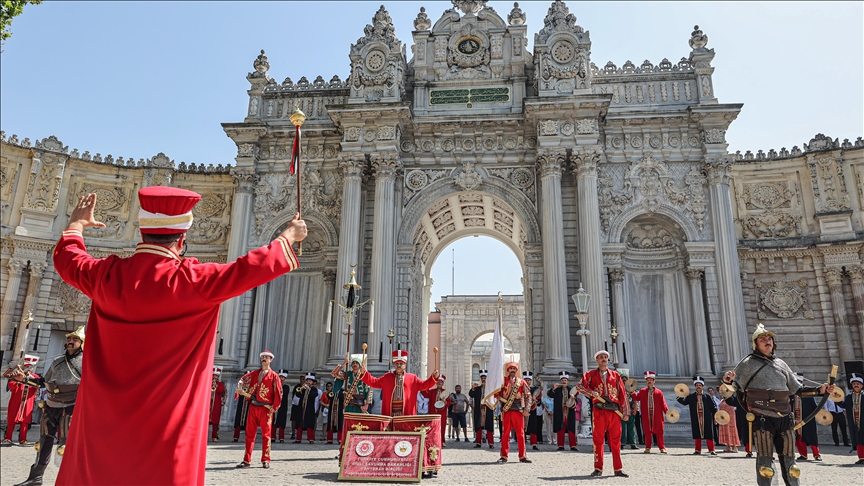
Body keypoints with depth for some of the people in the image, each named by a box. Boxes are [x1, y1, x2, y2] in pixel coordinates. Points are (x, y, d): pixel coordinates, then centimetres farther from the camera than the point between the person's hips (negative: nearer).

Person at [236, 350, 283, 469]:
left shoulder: (274, 376, 1)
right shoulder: (254, 373, 15)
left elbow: (279, 393, -3)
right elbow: (243, 379, 14)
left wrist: (274, 408, -9)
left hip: (266, 408, -4)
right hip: (253, 407, 4)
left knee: (266, 434, -1)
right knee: (250, 433, 5)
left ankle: (265, 460, 5)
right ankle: (247, 460, 11)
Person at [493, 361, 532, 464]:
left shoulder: (522, 382, 8)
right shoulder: (503, 381, 8)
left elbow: (528, 396, 6)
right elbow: (496, 393, 7)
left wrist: (527, 409, -2)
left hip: (518, 411, 0)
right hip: (506, 411, 0)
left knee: (520, 434, 3)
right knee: (505, 433, 1)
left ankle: (522, 456, 12)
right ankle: (504, 456, 7)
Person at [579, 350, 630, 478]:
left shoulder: (615, 375, 14)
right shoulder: (591, 374, 11)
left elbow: (622, 393, 11)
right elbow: (580, 386, 3)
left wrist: (625, 411, 4)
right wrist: (592, 393, -13)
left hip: (614, 411, 1)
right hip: (599, 410, -1)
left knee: (616, 440, 3)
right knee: (598, 439, 1)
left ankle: (618, 469, 11)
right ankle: (598, 469, 7)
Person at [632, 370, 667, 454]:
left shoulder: (659, 392, 2)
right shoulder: (642, 391, 8)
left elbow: (663, 404, -1)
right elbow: (637, 398, 9)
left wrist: (667, 412, -12)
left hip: (657, 415, -1)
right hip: (646, 415, 1)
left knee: (659, 432, 2)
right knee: (647, 432, 4)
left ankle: (662, 447, 12)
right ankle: (648, 448, 12)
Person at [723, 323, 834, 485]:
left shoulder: (780, 364, 16)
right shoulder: (748, 363, 0)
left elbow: (797, 389, 22)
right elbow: (736, 386, -6)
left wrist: (819, 390, 11)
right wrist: (728, 380, -29)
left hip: (784, 418, 5)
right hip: (762, 419, -5)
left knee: (788, 459, 11)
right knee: (765, 459, 1)